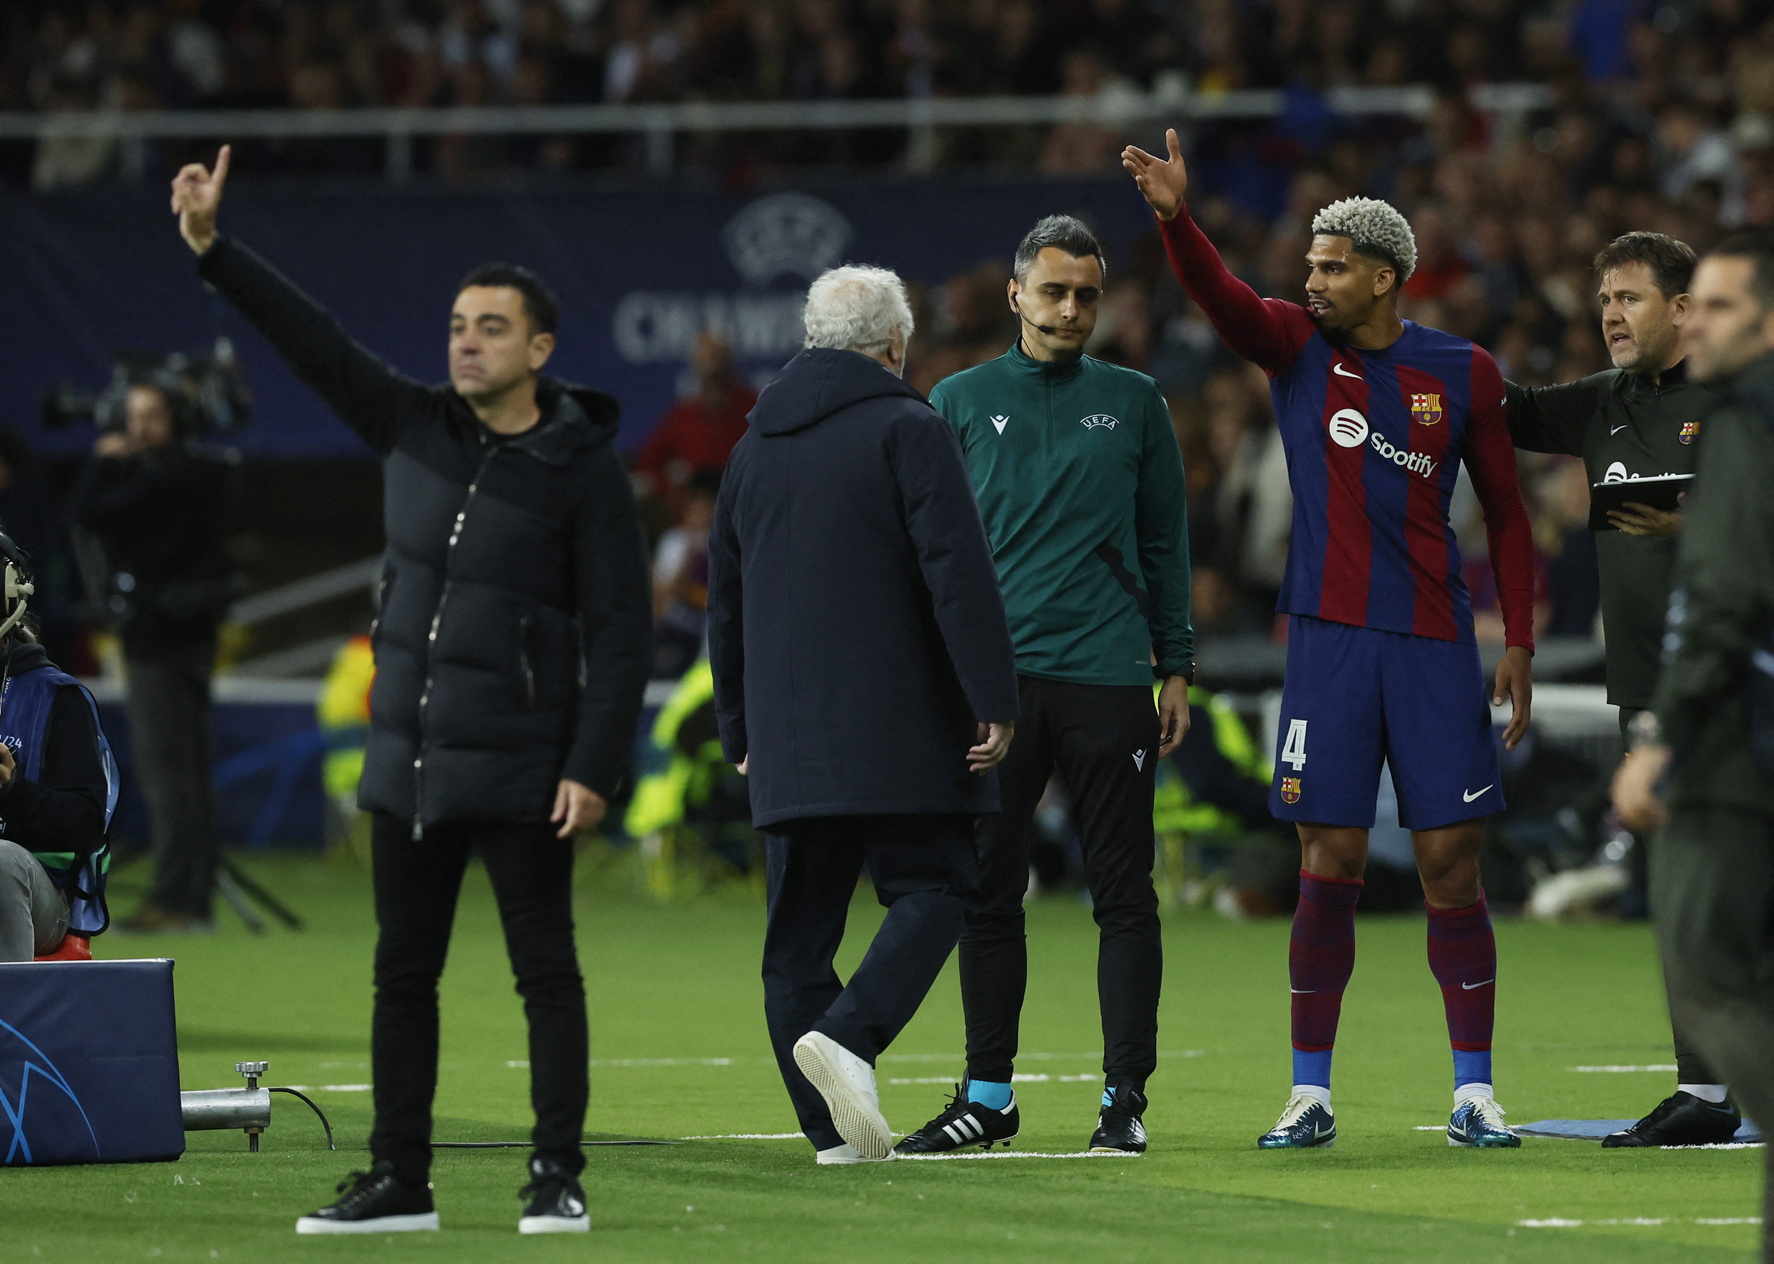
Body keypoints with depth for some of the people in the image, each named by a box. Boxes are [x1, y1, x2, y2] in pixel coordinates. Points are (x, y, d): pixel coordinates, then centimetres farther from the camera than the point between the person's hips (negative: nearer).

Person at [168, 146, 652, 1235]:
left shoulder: (585, 471, -8)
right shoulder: (415, 428, 6)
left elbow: (621, 632, -10)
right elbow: (313, 339, 6)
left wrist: (595, 767, -16)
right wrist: (213, 250, -3)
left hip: (520, 774, -6)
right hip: (407, 764, 6)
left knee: (546, 971, -2)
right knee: (404, 973, 9)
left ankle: (558, 1177, 3)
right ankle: (399, 1182, 14)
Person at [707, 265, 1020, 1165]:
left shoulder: (756, 447, 16)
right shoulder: (908, 432, -5)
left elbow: (725, 604, 22)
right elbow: (960, 577, -13)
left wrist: (740, 730, 28)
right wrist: (994, 701, -11)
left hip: (786, 743, 6)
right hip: (896, 735, -6)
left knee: (800, 926, 6)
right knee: (931, 891, 0)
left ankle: (832, 1127, 2)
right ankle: (849, 1035, -23)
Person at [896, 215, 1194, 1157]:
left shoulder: (1133, 401, 9)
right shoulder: (960, 402, 9)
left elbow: (1165, 541, 11)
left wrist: (1177, 669, 6)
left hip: (1110, 678, -1)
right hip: (994, 681, 1)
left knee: (1122, 894, -2)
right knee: (987, 894, 3)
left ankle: (1124, 1095, 2)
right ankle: (988, 1095, 12)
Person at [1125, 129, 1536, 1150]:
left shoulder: (1464, 374, 5)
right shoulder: (1297, 348, 5)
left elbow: (1507, 514, 10)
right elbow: (1220, 296, -14)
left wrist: (1520, 643, 4)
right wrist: (1176, 219, -33)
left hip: (1434, 642, 0)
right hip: (1330, 637, 0)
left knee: (1452, 864, -1)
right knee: (1329, 866, -2)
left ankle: (1475, 1093, 6)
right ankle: (1310, 1094, 4)